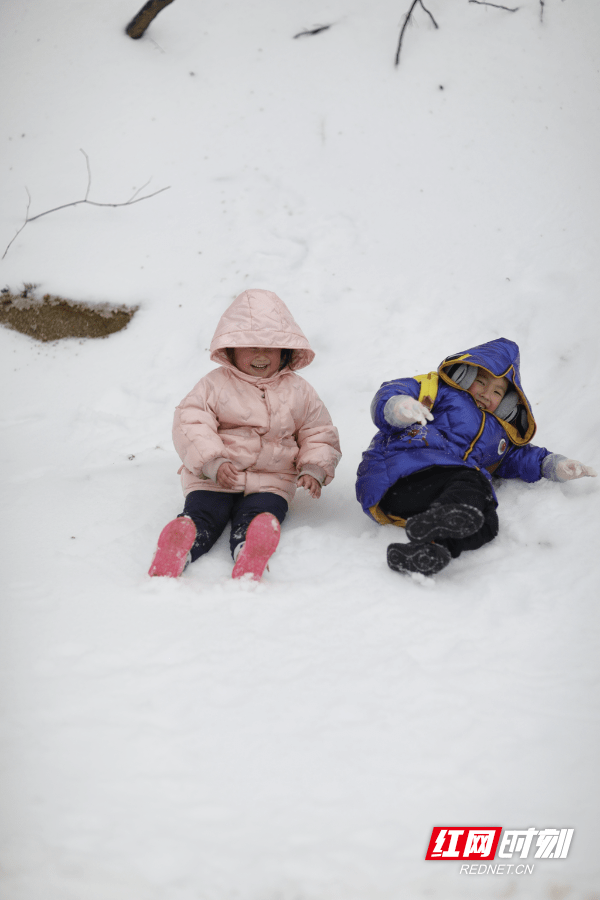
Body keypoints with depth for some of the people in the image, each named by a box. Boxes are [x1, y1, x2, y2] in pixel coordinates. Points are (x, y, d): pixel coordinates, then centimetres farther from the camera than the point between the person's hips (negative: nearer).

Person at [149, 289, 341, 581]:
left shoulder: (298, 391, 13)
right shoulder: (214, 384, 5)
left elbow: (319, 434, 17)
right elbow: (191, 424, -4)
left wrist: (313, 470, -2)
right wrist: (213, 462, -19)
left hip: (270, 482, 0)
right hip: (213, 480, 0)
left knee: (259, 518, -30)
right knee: (200, 517, -24)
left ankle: (247, 568, -55)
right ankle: (165, 567, -43)